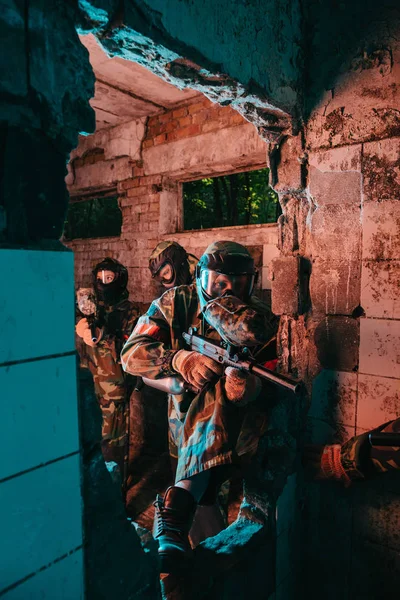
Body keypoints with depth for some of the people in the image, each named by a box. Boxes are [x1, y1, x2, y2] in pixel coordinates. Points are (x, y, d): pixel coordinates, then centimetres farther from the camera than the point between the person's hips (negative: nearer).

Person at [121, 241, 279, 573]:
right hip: (187, 415, 1)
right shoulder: (176, 302, -2)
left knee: (232, 387, -27)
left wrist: (212, 301, -23)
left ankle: (176, 511, -28)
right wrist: (180, 359, -27)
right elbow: (132, 354, -11)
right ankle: (174, 521, -27)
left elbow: (257, 332, -23)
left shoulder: (254, 311, 0)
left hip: (239, 417, 0)